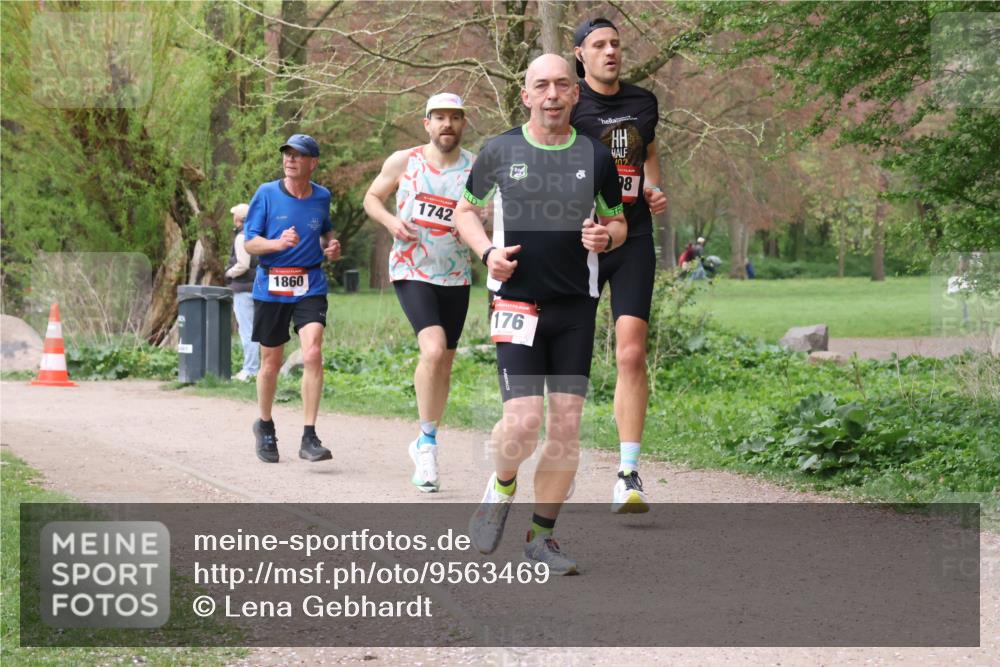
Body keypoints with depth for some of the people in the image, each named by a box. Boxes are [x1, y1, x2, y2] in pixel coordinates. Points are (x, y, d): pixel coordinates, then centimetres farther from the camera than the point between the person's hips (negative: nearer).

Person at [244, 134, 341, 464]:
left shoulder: (322, 197, 5)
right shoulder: (266, 194, -3)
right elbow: (250, 243, -4)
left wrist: (331, 248, 4)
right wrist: (279, 243, -23)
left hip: (310, 286, 1)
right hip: (270, 287, -1)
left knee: (312, 354, -18)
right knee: (271, 362, 9)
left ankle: (309, 438, -15)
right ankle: (265, 426, 34)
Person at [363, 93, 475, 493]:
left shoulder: (477, 168, 0)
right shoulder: (403, 162, -1)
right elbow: (372, 197, 11)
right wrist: (390, 221, -9)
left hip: (456, 276, 3)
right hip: (412, 272, -3)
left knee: (444, 363, 9)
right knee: (433, 349, -23)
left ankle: (424, 444, 26)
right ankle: (428, 442, -11)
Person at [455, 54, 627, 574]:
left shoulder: (595, 157, 5)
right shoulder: (500, 151, 1)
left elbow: (618, 222, 17)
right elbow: (465, 210, 14)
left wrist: (606, 236, -7)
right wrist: (487, 252, -5)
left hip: (576, 305, 2)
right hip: (516, 302, -2)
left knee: (566, 425, 0)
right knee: (523, 420, -15)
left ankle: (542, 535, 13)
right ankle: (501, 487, 18)